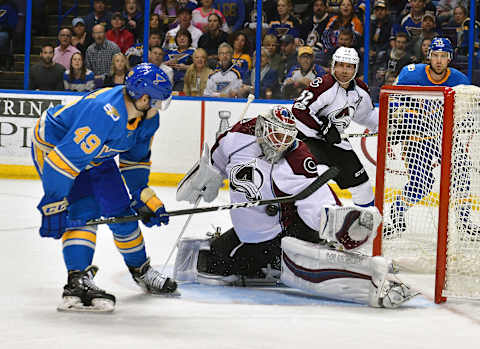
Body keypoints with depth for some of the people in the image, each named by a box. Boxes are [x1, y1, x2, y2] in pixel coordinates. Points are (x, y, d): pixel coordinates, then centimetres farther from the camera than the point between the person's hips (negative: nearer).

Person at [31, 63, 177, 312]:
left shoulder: (147, 118, -11)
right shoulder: (105, 114, -39)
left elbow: (136, 158, 7)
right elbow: (64, 158, -39)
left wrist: (143, 197, 3)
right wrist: (54, 205, -35)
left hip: (94, 153, 8)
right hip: (53, 146, -8)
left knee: (119, 209, 8)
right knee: (83, 210, -22)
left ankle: (140, 270, 27)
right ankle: (77, 282, -24)